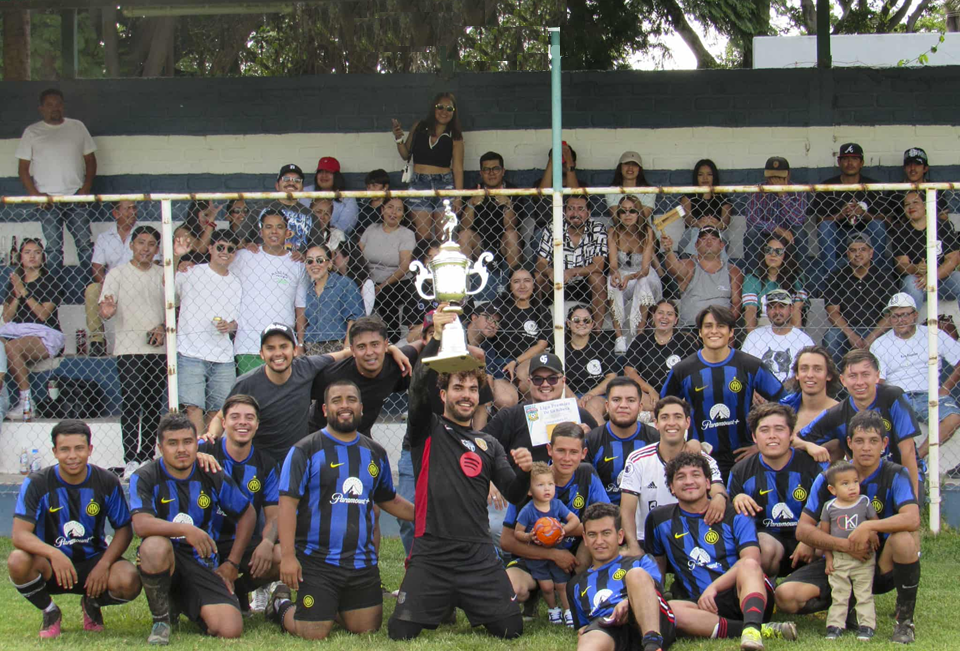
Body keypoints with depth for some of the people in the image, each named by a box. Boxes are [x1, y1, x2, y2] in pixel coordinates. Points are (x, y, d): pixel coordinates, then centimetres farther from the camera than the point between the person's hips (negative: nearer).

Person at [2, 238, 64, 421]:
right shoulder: (14, 281, 19)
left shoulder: (49, 281, 5)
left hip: (44, 334, -4)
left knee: (11, 347, -34)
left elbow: (44, 314, -8)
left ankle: (26, 401, -29)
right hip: (16, 330, 4)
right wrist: (16, 295, -3)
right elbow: (6, 318, 10)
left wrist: (25, 292, -10)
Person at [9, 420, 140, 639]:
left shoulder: (106, 482, -7)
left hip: (93, 560, 1)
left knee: (128, 582, -31)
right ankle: (49, 611, -2)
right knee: (18, 561, -34)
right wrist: (54, 554, -40)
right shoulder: (37, 484, -12)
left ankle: (92, 604, 8)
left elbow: (124, 529, -2)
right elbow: (20, 535, -21)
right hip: (51, 565, -1)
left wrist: (104, 565, -20)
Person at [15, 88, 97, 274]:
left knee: (85, 244, -4)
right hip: (47, 199, -1)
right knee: (53, 248, -1)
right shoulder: (32, 132, 6)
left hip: (76, 196, 1)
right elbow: (23, 168, 5)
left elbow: (90, 160, 13)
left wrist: (86, 188, -2)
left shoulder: (77, 127, 11)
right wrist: (34, 194, -9)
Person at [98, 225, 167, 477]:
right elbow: (105, 308, -5)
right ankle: (131, 461, -12)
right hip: (129, 348, -4)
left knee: (154, 405, 4)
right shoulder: (117, 273, 2)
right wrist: (106, 312, -29)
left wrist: (163, 327, -2)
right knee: (131, 404, -11)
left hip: (158, 349, 4)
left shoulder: (163, 275, 12)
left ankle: (147, 458, 11)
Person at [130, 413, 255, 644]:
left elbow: (247, 514, 14)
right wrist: (187, 530, -36)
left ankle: (184, 604, 18)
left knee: (230, 630, -18)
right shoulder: (145, 478, -6)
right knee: (154, 545, -40)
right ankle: (162, 618, -12)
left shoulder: (213, 477, 2)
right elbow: (141, 524, -24)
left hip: (203, 565, 3)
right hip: (164, 562, -2)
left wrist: (232, 564, 8)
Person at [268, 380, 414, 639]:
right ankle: (282, 605, 24)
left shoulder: (375, 453, 11)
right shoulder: (305, 450, -6)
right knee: (314, 634, -7)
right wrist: (287, 555, -19)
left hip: (363, 561, 5)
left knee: (367, 629, 6)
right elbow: (288, 502, -11)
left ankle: (330, 609, 33)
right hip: (317, 562, -5)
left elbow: (389, 500, 22)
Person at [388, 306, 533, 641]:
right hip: (431, 553, -3)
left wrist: (524, 472, -12)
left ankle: (468, 607, 27)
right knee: (401, 633, -11)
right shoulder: (428, 430, 6)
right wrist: (436, 338, -23)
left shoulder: (490, 445, 18)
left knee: (511, 629, -5)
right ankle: (438, 605, 23)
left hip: (479, 555, 3)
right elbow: (419, 387, -13)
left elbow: (514, 494, 10)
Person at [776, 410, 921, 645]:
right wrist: (844, 545, -21)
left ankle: (905, 618, -14)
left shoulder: (896, 476, -9)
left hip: (882, 565, -2)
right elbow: (803, 529, -7)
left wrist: (868, 526, -35)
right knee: (786, 596, -22)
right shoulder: (828, 478, -3)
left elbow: (912, 519, -28)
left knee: (904, 539, -36)